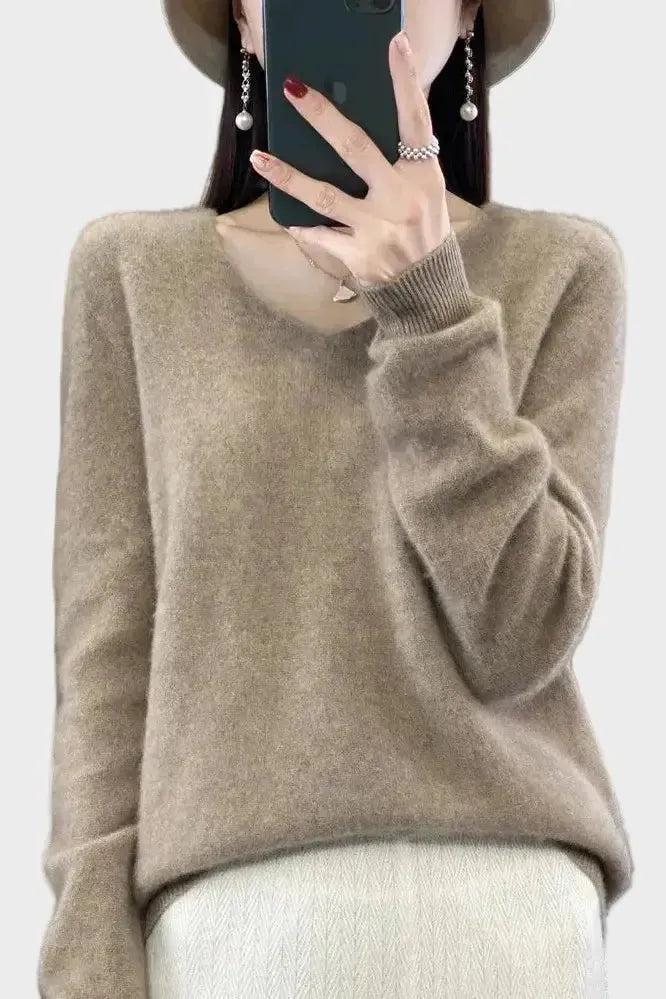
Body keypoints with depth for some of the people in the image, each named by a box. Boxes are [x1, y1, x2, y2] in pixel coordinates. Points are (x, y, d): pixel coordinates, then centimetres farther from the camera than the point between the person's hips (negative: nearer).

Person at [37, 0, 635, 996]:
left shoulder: (563, 267, 3)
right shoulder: (134, 270, 4)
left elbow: (518, 637, -7)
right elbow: (105, 653, 1)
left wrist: (428, 304, -13)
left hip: (508, 901, 0)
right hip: (224, 910, 0)